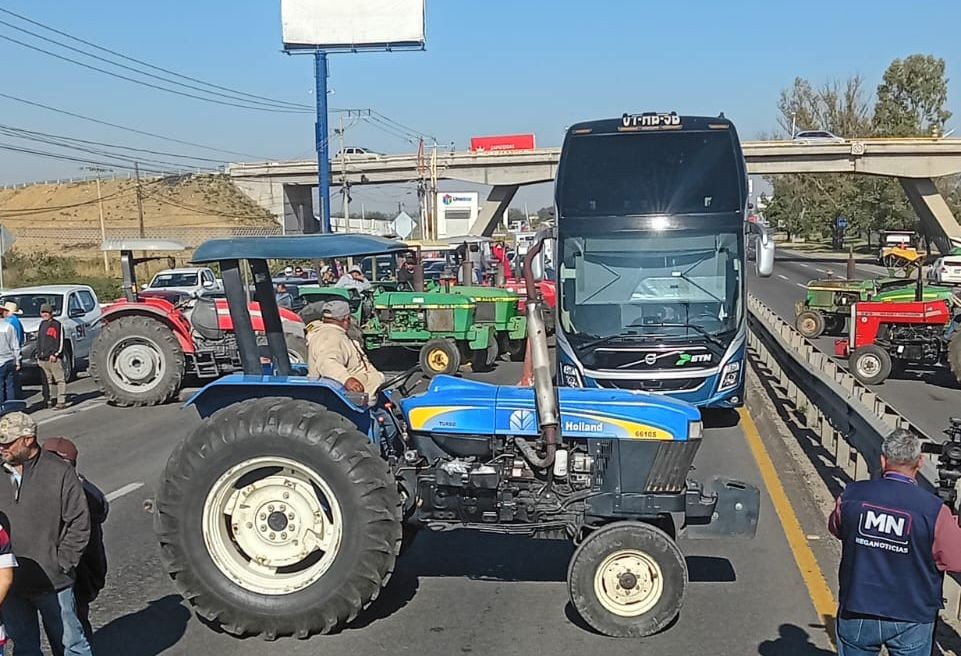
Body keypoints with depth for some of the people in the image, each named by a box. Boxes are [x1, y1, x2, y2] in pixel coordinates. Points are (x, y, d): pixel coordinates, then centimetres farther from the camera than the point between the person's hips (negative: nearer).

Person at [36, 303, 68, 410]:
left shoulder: (57, 325, -4)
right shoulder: (42, 324, 18)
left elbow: (60, 342, -9)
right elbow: (39, 341, 25)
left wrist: (55, 354, -16)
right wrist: (38, 354, 19)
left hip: (53, 358, -7)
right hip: (42, 358, 7)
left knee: (59, 379, -6)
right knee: (46, 381, 10)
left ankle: (61, 401, -7)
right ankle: (47, 401, 15)